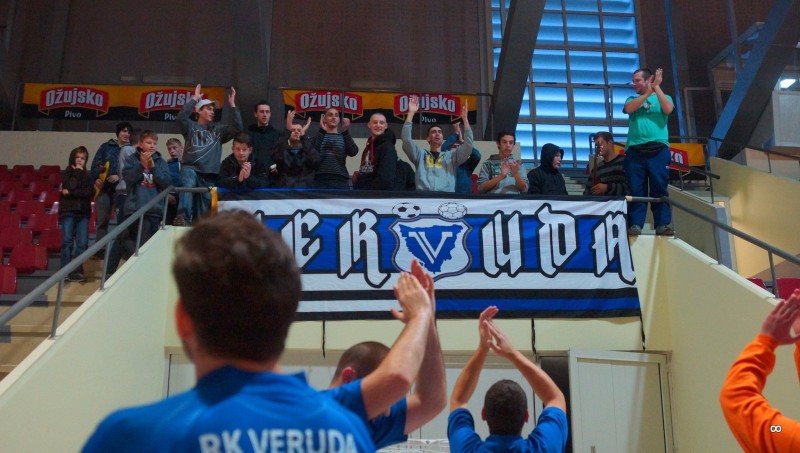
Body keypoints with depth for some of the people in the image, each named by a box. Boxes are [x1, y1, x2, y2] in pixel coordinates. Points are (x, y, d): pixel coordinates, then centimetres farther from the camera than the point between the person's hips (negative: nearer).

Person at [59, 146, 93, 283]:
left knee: (82, 243, -5)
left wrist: (71, 193, -10)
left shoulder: (87, 175, 15)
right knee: (67, 241, -8)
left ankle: (77, 271, 0)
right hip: (68, 211, -2)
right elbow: (70, 185, -12)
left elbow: (90, 192, -2)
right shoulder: (65, 173, 9)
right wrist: (78, 172, -1)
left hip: (83, 212, 2)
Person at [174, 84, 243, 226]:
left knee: (204, 208, 5)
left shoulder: (218, 129, 16)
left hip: (209, 174, 4)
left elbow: (237, 128, 4)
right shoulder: (191, 126, 9)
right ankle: (183, 217, -48)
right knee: (187, 185, -38)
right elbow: (181, 117, -11)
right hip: (190, 168, -3)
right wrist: (194, 99, -8)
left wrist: (232, 105, -1)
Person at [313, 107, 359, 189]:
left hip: (340, 180, 1)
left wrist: (345, 131, -14)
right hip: (320, 179, -1)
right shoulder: (319, 136, 14)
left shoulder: (344, 137, 16)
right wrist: (322, 131, -12)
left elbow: (353, 152, -5)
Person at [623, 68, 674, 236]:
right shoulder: (632, 99, 21)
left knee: (659, 189, -7)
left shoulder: (663, 97, 17)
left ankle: (663, 225, -9)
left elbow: (668, 109, -5)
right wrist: (648, 92, -5)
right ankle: (635, 225, -7)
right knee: (636, 190, -4)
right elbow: (629, 109, -2)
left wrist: (657, 87, -2)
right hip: (634, 150, 2)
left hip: (658, 150, -1)